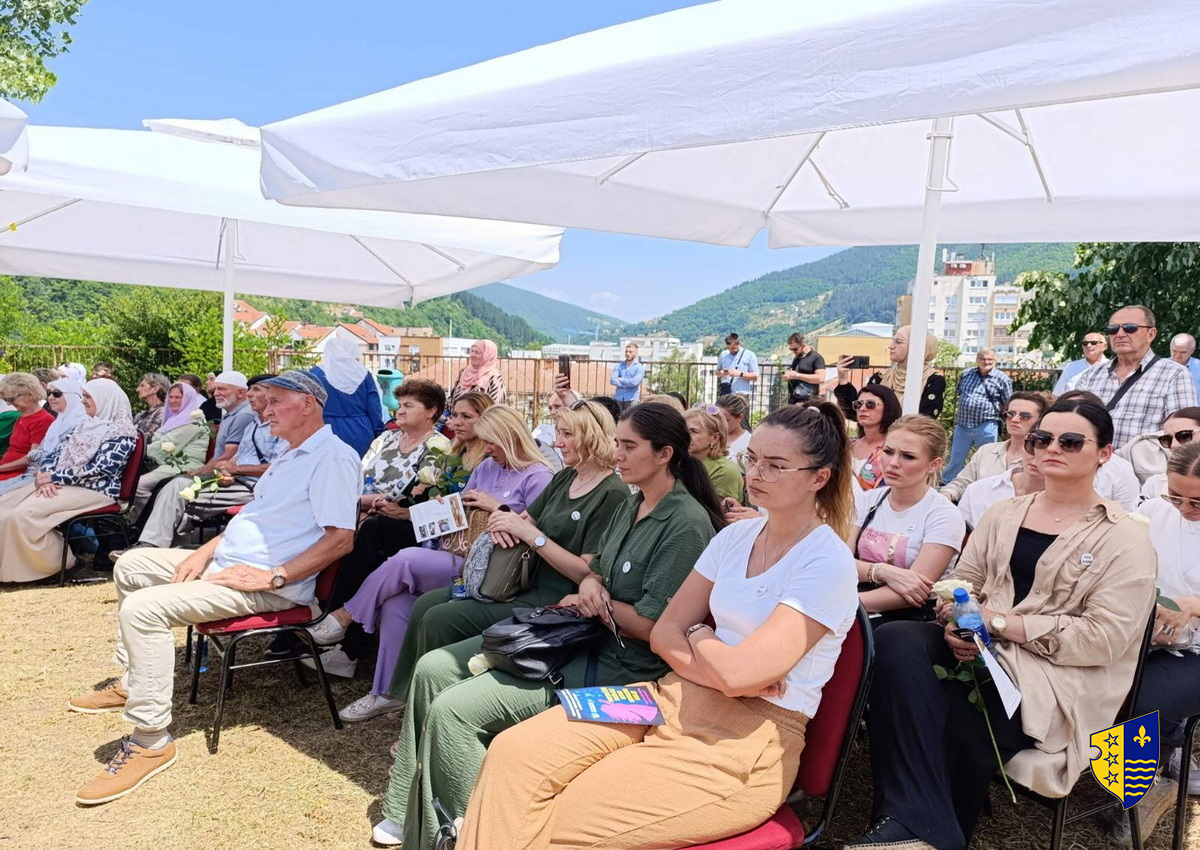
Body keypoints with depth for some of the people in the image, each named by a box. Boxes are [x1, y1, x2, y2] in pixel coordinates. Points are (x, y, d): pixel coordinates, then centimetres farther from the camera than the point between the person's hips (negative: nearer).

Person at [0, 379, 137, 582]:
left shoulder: (122, 432, -8)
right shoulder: (84, 425, 18)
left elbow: (100, 469, -18)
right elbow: (53, 454, 12)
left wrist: (54, 478, -17)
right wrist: (47, 476, -10)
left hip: (94, 491, -9)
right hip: (59, 485, 9)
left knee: (25, 513, -25)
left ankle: (53, 563, -10)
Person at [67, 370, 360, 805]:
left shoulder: (334, 458, -17)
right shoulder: (292, 456, 18)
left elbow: (341, 538, -25)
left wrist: (272, 577, -25)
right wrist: (205, 551, 10)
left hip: (268, 583, -11)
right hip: (225, 562, 11)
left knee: (144, 607, -26)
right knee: (131, 565, 22)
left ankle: (150, 740, -16)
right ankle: (131, 681, 30)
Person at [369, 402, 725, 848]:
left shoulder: (688, 523, -19)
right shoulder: (631, 506, 10)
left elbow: (652, 625, -20)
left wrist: (594, 600, -6)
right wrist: (589, 584, -6)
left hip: (616, 667, -9)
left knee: (453, 709, -17)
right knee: (431, 669, 3)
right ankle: (409, 812, 16)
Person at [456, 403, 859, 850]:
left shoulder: (828, 563, -14)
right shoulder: (736, 536, 8)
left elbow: (738, 672, -22)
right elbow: (664, 633, 8)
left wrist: (699, 635, -1)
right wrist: (714, 667, -11)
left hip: (749, 743, -6)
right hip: (676, 698, 7)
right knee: (513, 752, -14)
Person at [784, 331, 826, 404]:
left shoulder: (816, 358, -8)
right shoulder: (796, 358, 16)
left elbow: (820, 378, -21)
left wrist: (797, 375, -20)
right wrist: (787, 376, 5)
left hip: (806, 401, -8)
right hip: (792, 399, 8)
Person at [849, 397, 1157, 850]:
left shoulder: (1124, 537, -1)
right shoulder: (1004, 514, 15)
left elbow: (1104, 638, -10)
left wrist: (1000, 622, -15)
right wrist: (956, 621, -11)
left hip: (1055, 676, -4)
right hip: (981, 650, 5)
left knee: (957, 727, -34)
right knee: (896, 640, -28)